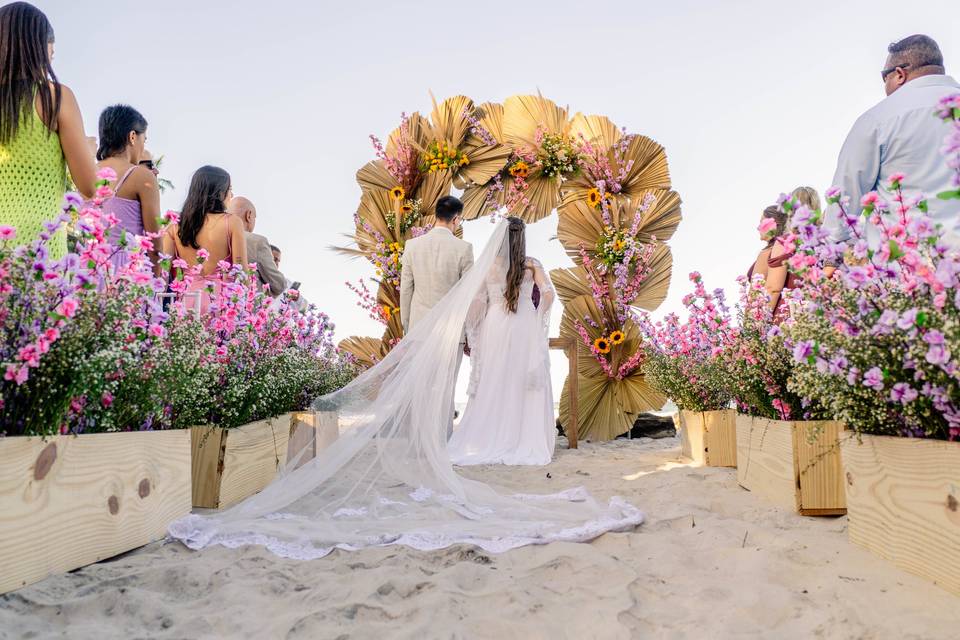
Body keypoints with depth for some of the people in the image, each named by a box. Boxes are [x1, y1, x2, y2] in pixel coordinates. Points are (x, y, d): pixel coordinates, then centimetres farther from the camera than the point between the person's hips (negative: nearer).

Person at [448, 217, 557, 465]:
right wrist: (538, 318, 3)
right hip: (525, 327, 0)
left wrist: (473, 333, 4)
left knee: (493, 384, 8)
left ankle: (488, 441, 12)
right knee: (525, 385, 7)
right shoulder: (532, 265, -2)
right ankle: (526, 442, 10)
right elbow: (548, 294, -12)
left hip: (496, 325, 0)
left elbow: (479, 301, -4)